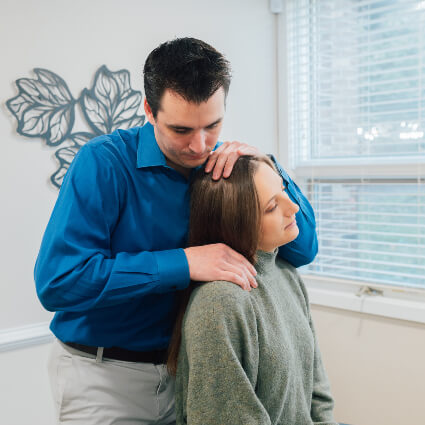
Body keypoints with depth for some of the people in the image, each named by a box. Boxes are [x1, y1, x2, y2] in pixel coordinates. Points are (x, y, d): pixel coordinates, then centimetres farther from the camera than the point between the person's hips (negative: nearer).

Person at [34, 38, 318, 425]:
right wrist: (182, 262, -32)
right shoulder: (104, 162, -20)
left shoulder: (228, 169, -4)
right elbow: (57, 280, -29)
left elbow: (303, 250, -6)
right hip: (104, 377, -4)